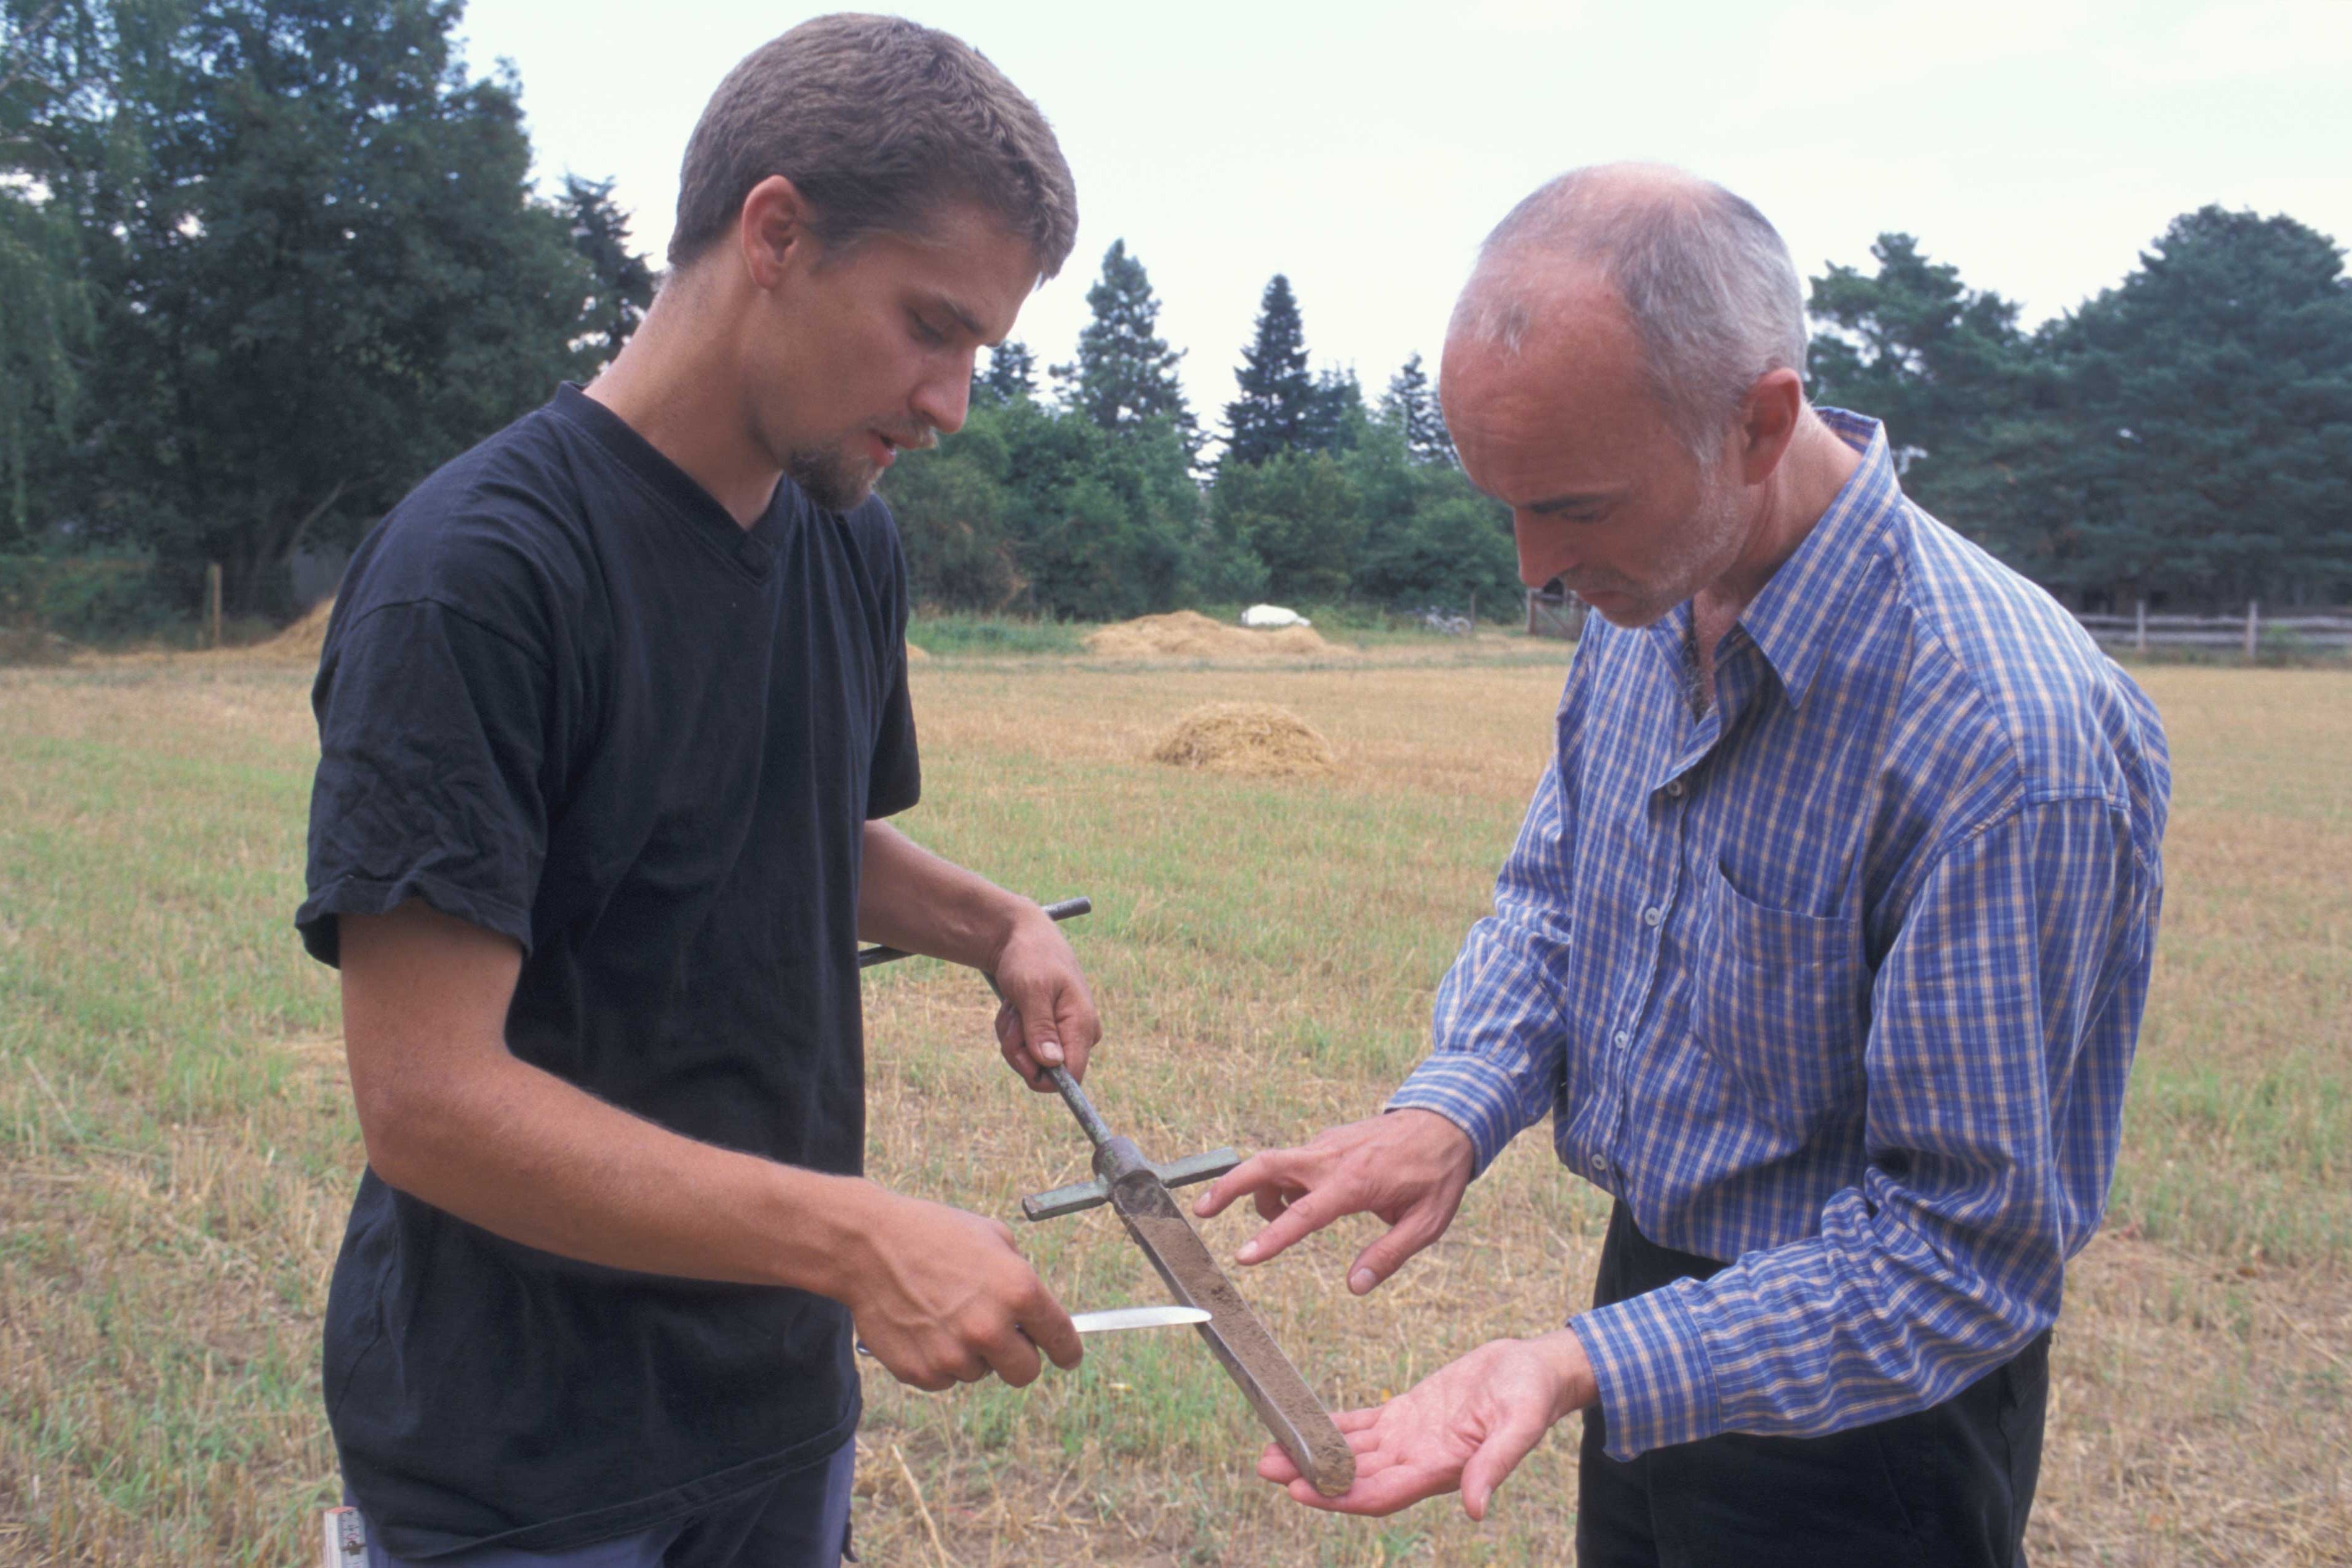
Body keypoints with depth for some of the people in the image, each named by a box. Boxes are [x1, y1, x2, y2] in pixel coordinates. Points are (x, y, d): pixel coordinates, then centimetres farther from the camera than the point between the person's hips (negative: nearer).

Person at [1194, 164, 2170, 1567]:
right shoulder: (1647, 601, -7)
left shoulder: (2006, 742, -31)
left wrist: (1584, 1371, -34)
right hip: (1659, 1302, 7)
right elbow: (1550, 892, 6)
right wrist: (1452, 1105, -13)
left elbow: (1964, 1252, -26)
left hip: (1861, 1411, -6)